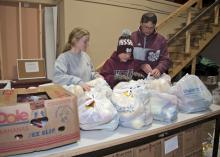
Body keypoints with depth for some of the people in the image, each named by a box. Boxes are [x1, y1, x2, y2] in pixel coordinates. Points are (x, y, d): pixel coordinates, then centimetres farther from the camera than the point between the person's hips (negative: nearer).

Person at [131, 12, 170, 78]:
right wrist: (141, 65, -16)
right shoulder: (132, 37, 2)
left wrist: (159, 69, -15)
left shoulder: (161, 40, 7)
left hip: (154, 77, 2)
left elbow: (165, 60, 6)